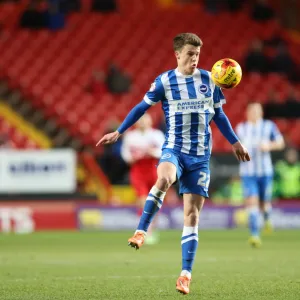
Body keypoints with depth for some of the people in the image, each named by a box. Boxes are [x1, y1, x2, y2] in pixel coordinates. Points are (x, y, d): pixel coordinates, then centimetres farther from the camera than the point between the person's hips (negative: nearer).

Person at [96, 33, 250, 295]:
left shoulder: (209, 80, 6)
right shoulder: (164, 81, -1)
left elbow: (218, 114, 18)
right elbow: (142, 107, 9)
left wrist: (235, 142, 23)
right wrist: (118, 132, 9)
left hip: (201, 155, 2)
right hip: (174, 148, -2)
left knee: (192, 214, -3)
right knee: (163, 178, -38)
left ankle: (186, 274, 0)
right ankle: (140, 232, -35)